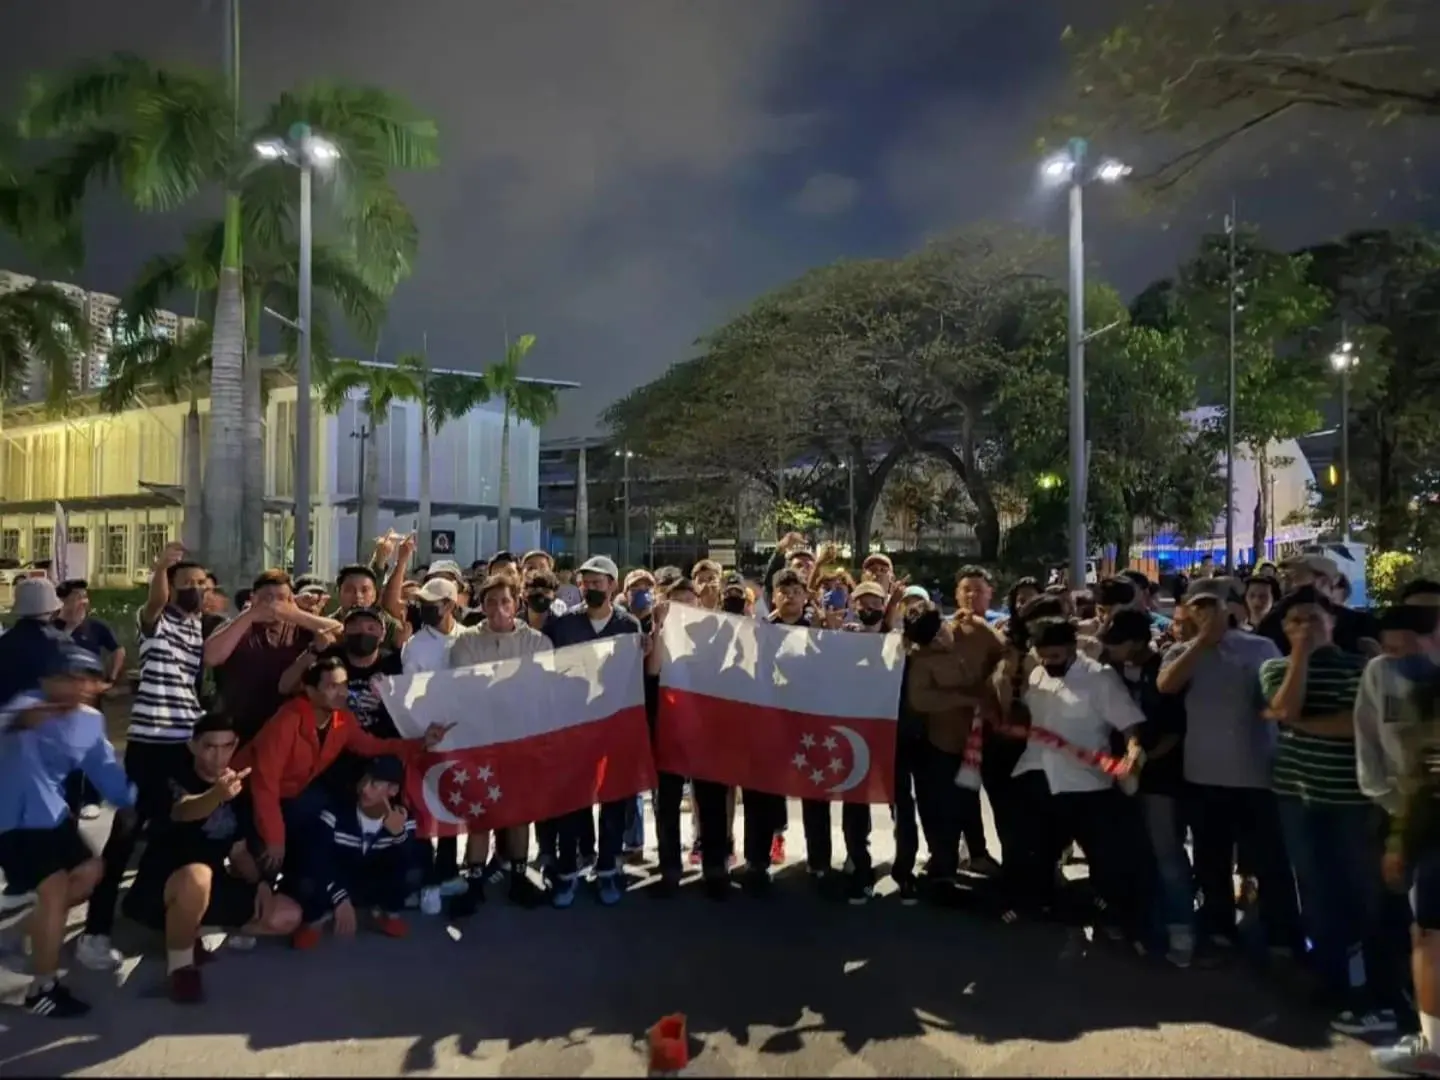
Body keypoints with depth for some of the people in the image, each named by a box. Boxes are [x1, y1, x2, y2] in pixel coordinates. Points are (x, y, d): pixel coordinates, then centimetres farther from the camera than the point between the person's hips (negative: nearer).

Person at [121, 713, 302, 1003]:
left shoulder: (237, 787, 5)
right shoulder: (175, 779, -15)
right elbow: (183, 811, -40)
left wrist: (260, 882, -6)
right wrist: (217, 794, -62)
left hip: (211, 889, 7)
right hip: (159, 890, -7)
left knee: (287, 916, -4)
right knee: (196, 876, -40)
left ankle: (188, 931, 10)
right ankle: (180, 964, -13)